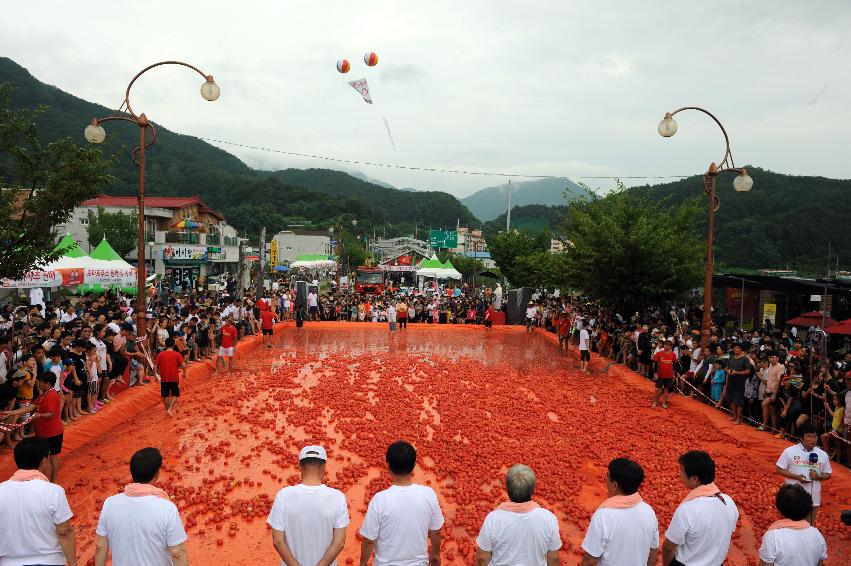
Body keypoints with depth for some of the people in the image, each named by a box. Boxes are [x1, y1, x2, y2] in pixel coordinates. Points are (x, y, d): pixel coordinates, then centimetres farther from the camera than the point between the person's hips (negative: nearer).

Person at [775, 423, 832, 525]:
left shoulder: (823, 455, 0)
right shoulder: (790, 451, -9)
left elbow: (828, 475, 9)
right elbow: (779, 470, -5)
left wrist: (818, 476, -13)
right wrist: (796, 477, -18)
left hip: (813, 497, 3)